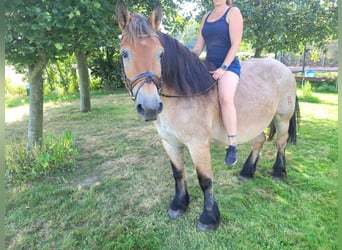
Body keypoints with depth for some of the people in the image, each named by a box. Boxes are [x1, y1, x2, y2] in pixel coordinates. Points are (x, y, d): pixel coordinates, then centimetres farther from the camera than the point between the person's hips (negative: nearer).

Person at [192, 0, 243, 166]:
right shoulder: (206, 17, 18)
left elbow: (235, 44, -11)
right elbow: (198, 47, 16)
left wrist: (223, 68, -20)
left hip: (229, 66, -7)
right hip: (208, 66, 7)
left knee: (225, 97, -34)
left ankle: (232, 146, -27)